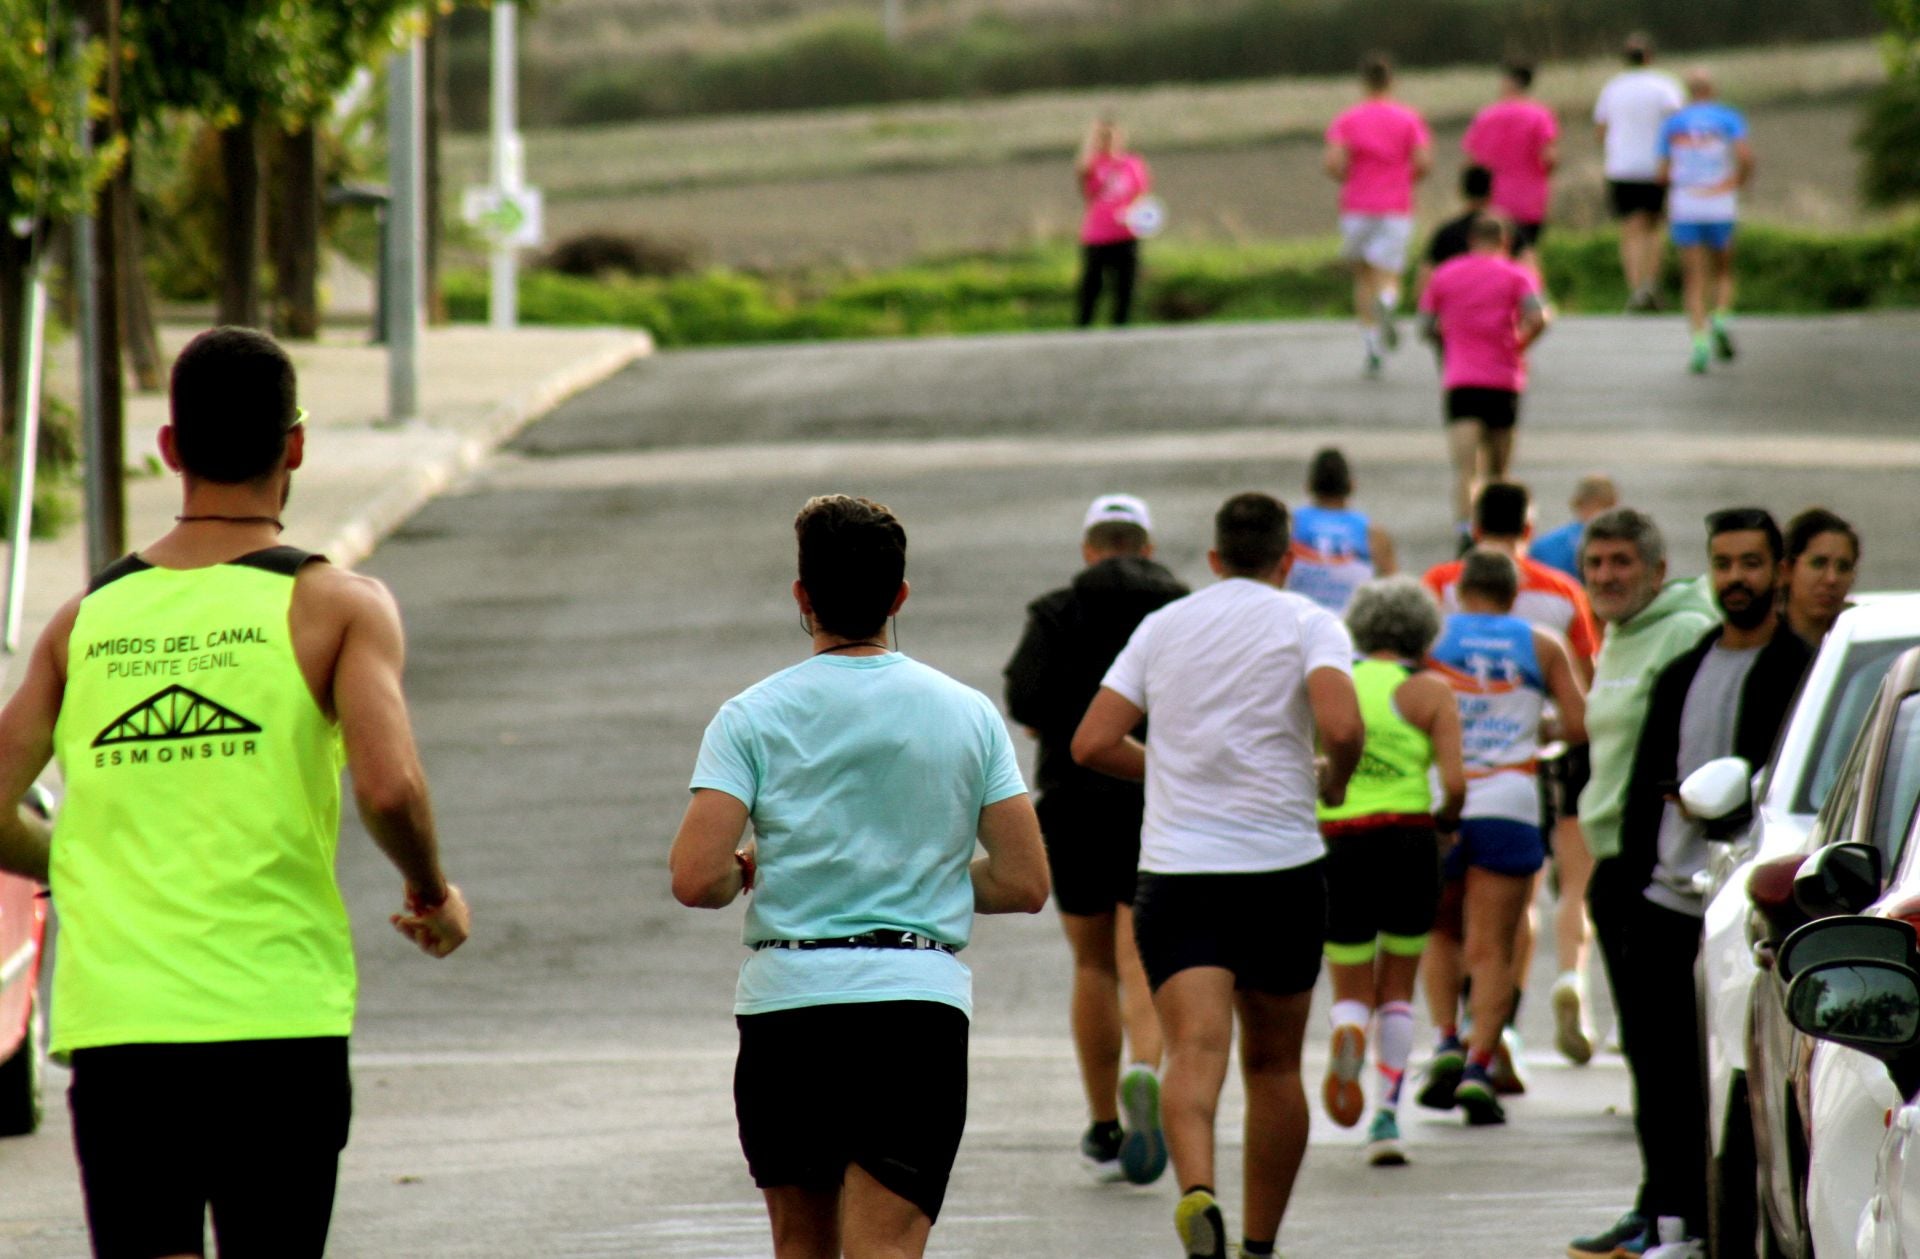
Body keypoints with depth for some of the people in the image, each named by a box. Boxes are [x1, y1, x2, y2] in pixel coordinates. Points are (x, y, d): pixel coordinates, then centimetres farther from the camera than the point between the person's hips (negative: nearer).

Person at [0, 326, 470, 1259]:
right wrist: (432, 893, 5)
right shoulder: (335, 607, -1)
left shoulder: (87, 620, 9)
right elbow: (389, 788, -15)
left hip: (113, 1021, 2)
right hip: (276, 1018, -2)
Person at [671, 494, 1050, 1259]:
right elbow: (1024, 884, 5)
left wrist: (747, 873, 12)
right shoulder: (968, 714, 5)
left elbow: (694, 880, -11)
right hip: (920, 1005, 0)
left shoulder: (752, 717, -1)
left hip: (785, 1001, 0)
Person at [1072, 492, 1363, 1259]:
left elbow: (1093, 744, 6)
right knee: (1273, 1064, 14)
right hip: (1282, 868, -1)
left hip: (1176, 871, 1)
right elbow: (1342, 726, -17)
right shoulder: (1308, 625, 0)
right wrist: (1333, 783, 4)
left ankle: (1197, 1191, -40)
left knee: (1195, 1051, -13)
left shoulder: (1162, 627, 10)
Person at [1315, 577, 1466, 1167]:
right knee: (1397, 990, 16)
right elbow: (1454, 782, -8)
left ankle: (1348, 1035, -25)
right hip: (1407, 841, -1)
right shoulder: (1429, 691, 1)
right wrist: (1446, 820, 13)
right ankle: (1388, 1117, 3)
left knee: (1352, 994, 12)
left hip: (1337, 846, 1)